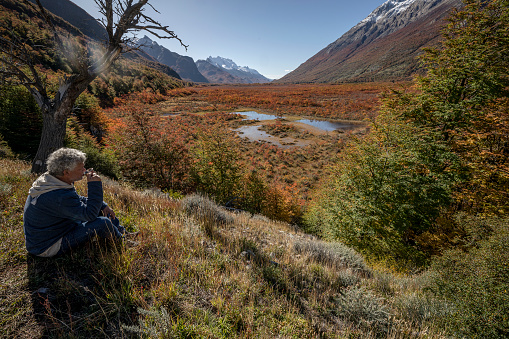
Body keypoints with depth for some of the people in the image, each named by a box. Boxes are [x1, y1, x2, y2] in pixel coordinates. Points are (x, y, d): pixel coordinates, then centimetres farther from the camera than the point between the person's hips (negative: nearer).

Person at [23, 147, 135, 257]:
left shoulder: (47, 180, -3)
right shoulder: (59, 197, -36)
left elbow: (78, 199, 10)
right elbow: (90, 214, -31)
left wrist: (103, 206, -2)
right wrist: (94, 185, -31)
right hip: (47, 247, -10)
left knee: (102, 210, 9)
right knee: (102, 223, -23)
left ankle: (125, 234, 20)